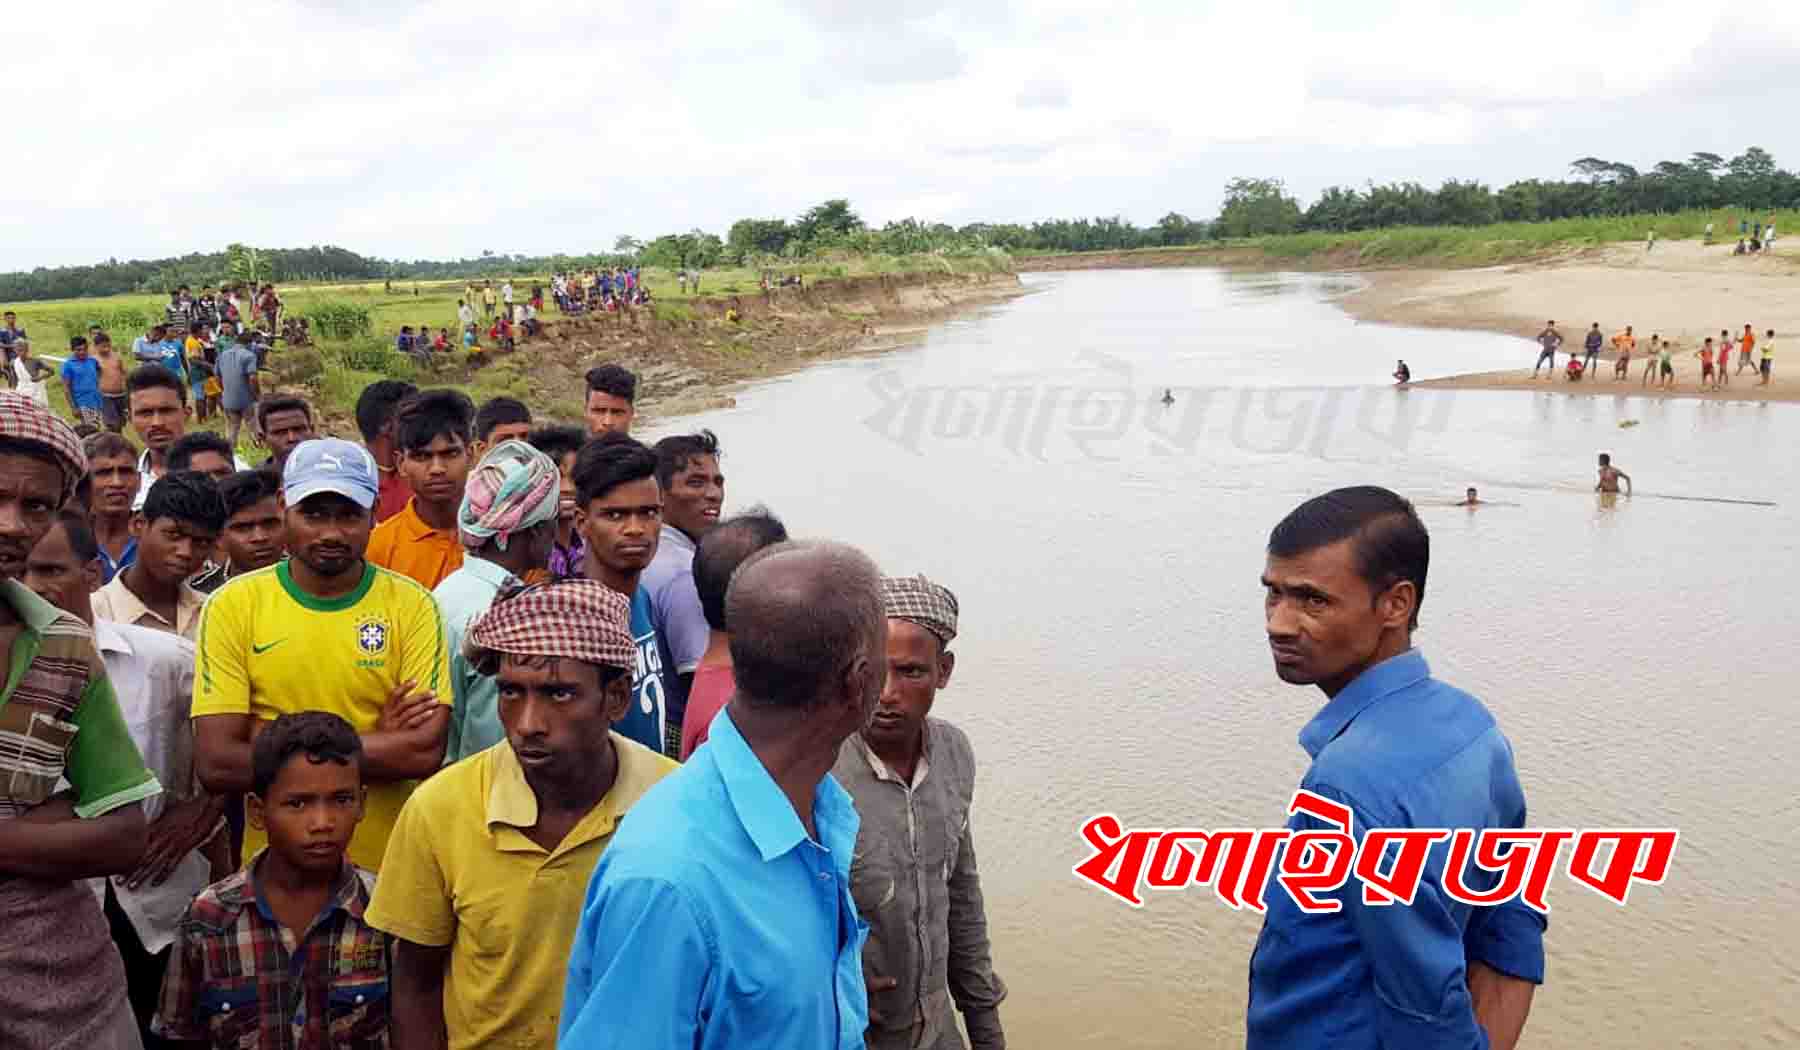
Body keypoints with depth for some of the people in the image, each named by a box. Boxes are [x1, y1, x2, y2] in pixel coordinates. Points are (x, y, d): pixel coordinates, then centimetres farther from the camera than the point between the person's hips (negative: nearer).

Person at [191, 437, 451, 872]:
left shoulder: (411, 604, -7)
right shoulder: (233, 605, -6)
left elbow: (425, 752, -16)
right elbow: (216, 764, -14)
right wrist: (379, 745, -15)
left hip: (388, 866, 0)